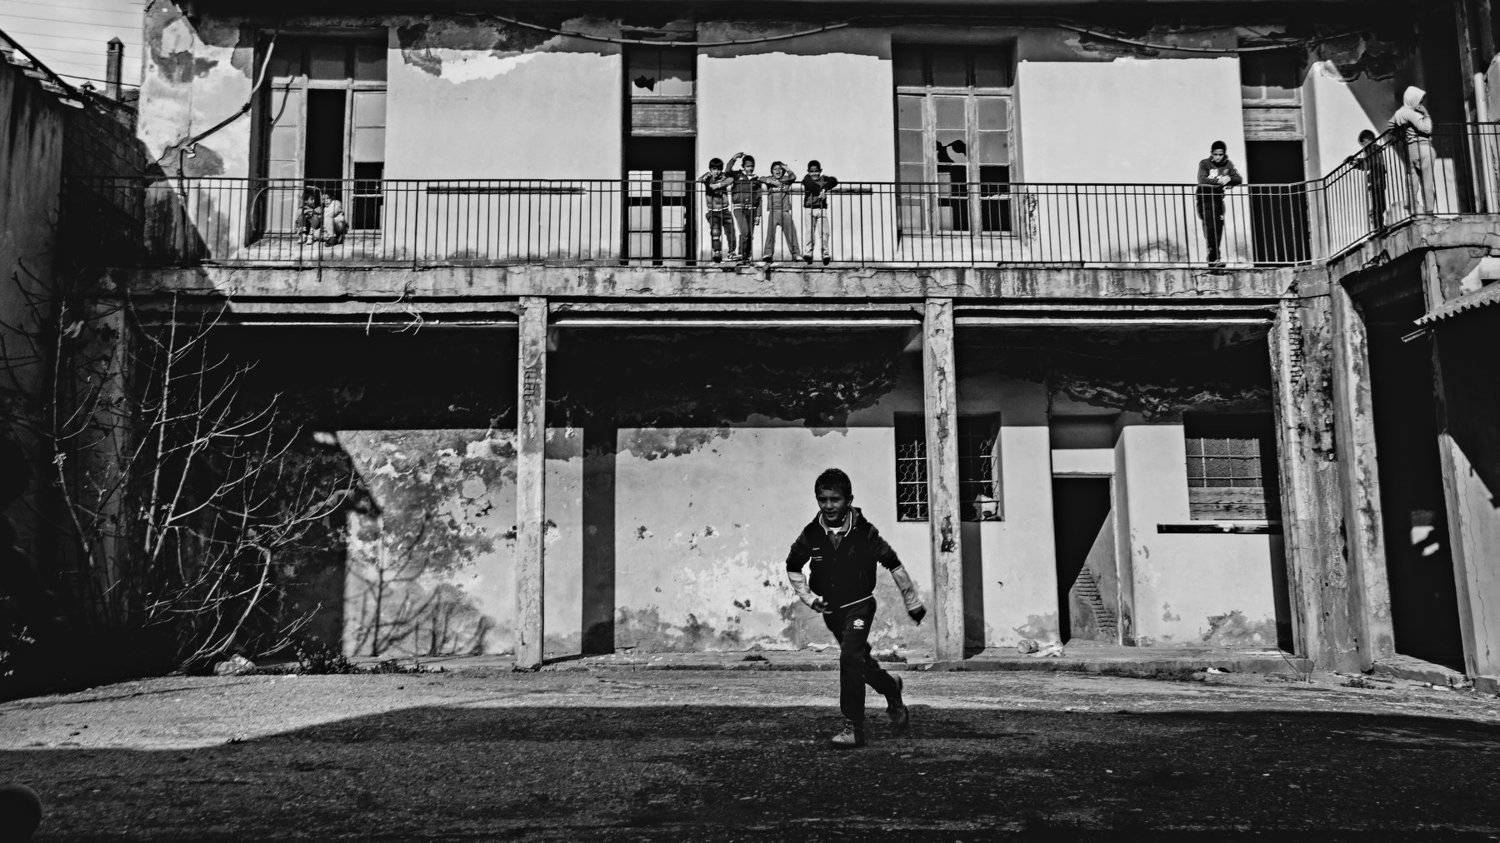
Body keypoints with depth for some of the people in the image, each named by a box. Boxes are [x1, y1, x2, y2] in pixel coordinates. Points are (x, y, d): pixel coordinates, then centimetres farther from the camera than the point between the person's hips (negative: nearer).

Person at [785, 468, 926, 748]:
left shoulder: (864, 532, -16)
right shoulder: (811, 534, -10)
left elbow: (894, 565, -5)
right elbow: (792, 567, 7)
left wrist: (913, 602, 1)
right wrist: (809, 598, -3)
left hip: (859, 605, -4)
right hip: (830, 610, 4)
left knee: (850, 657, -22)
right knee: (860, 660, 18)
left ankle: (854, 728, -15)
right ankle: (891, 687, 49)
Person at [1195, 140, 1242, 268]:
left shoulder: (1228, 164, 6)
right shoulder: (1204, 164, -7)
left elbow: (1239, 180, 0)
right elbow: (1202, 180, -23)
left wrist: (1229, 179, -21)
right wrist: (1219, 180, -32)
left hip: (1218, 199, 5)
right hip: (1205, 199, -5)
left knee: (1218, 227, 4)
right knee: (1210, 227, -15)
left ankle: (1213, 258, 13)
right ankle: (1215, 257, -16)